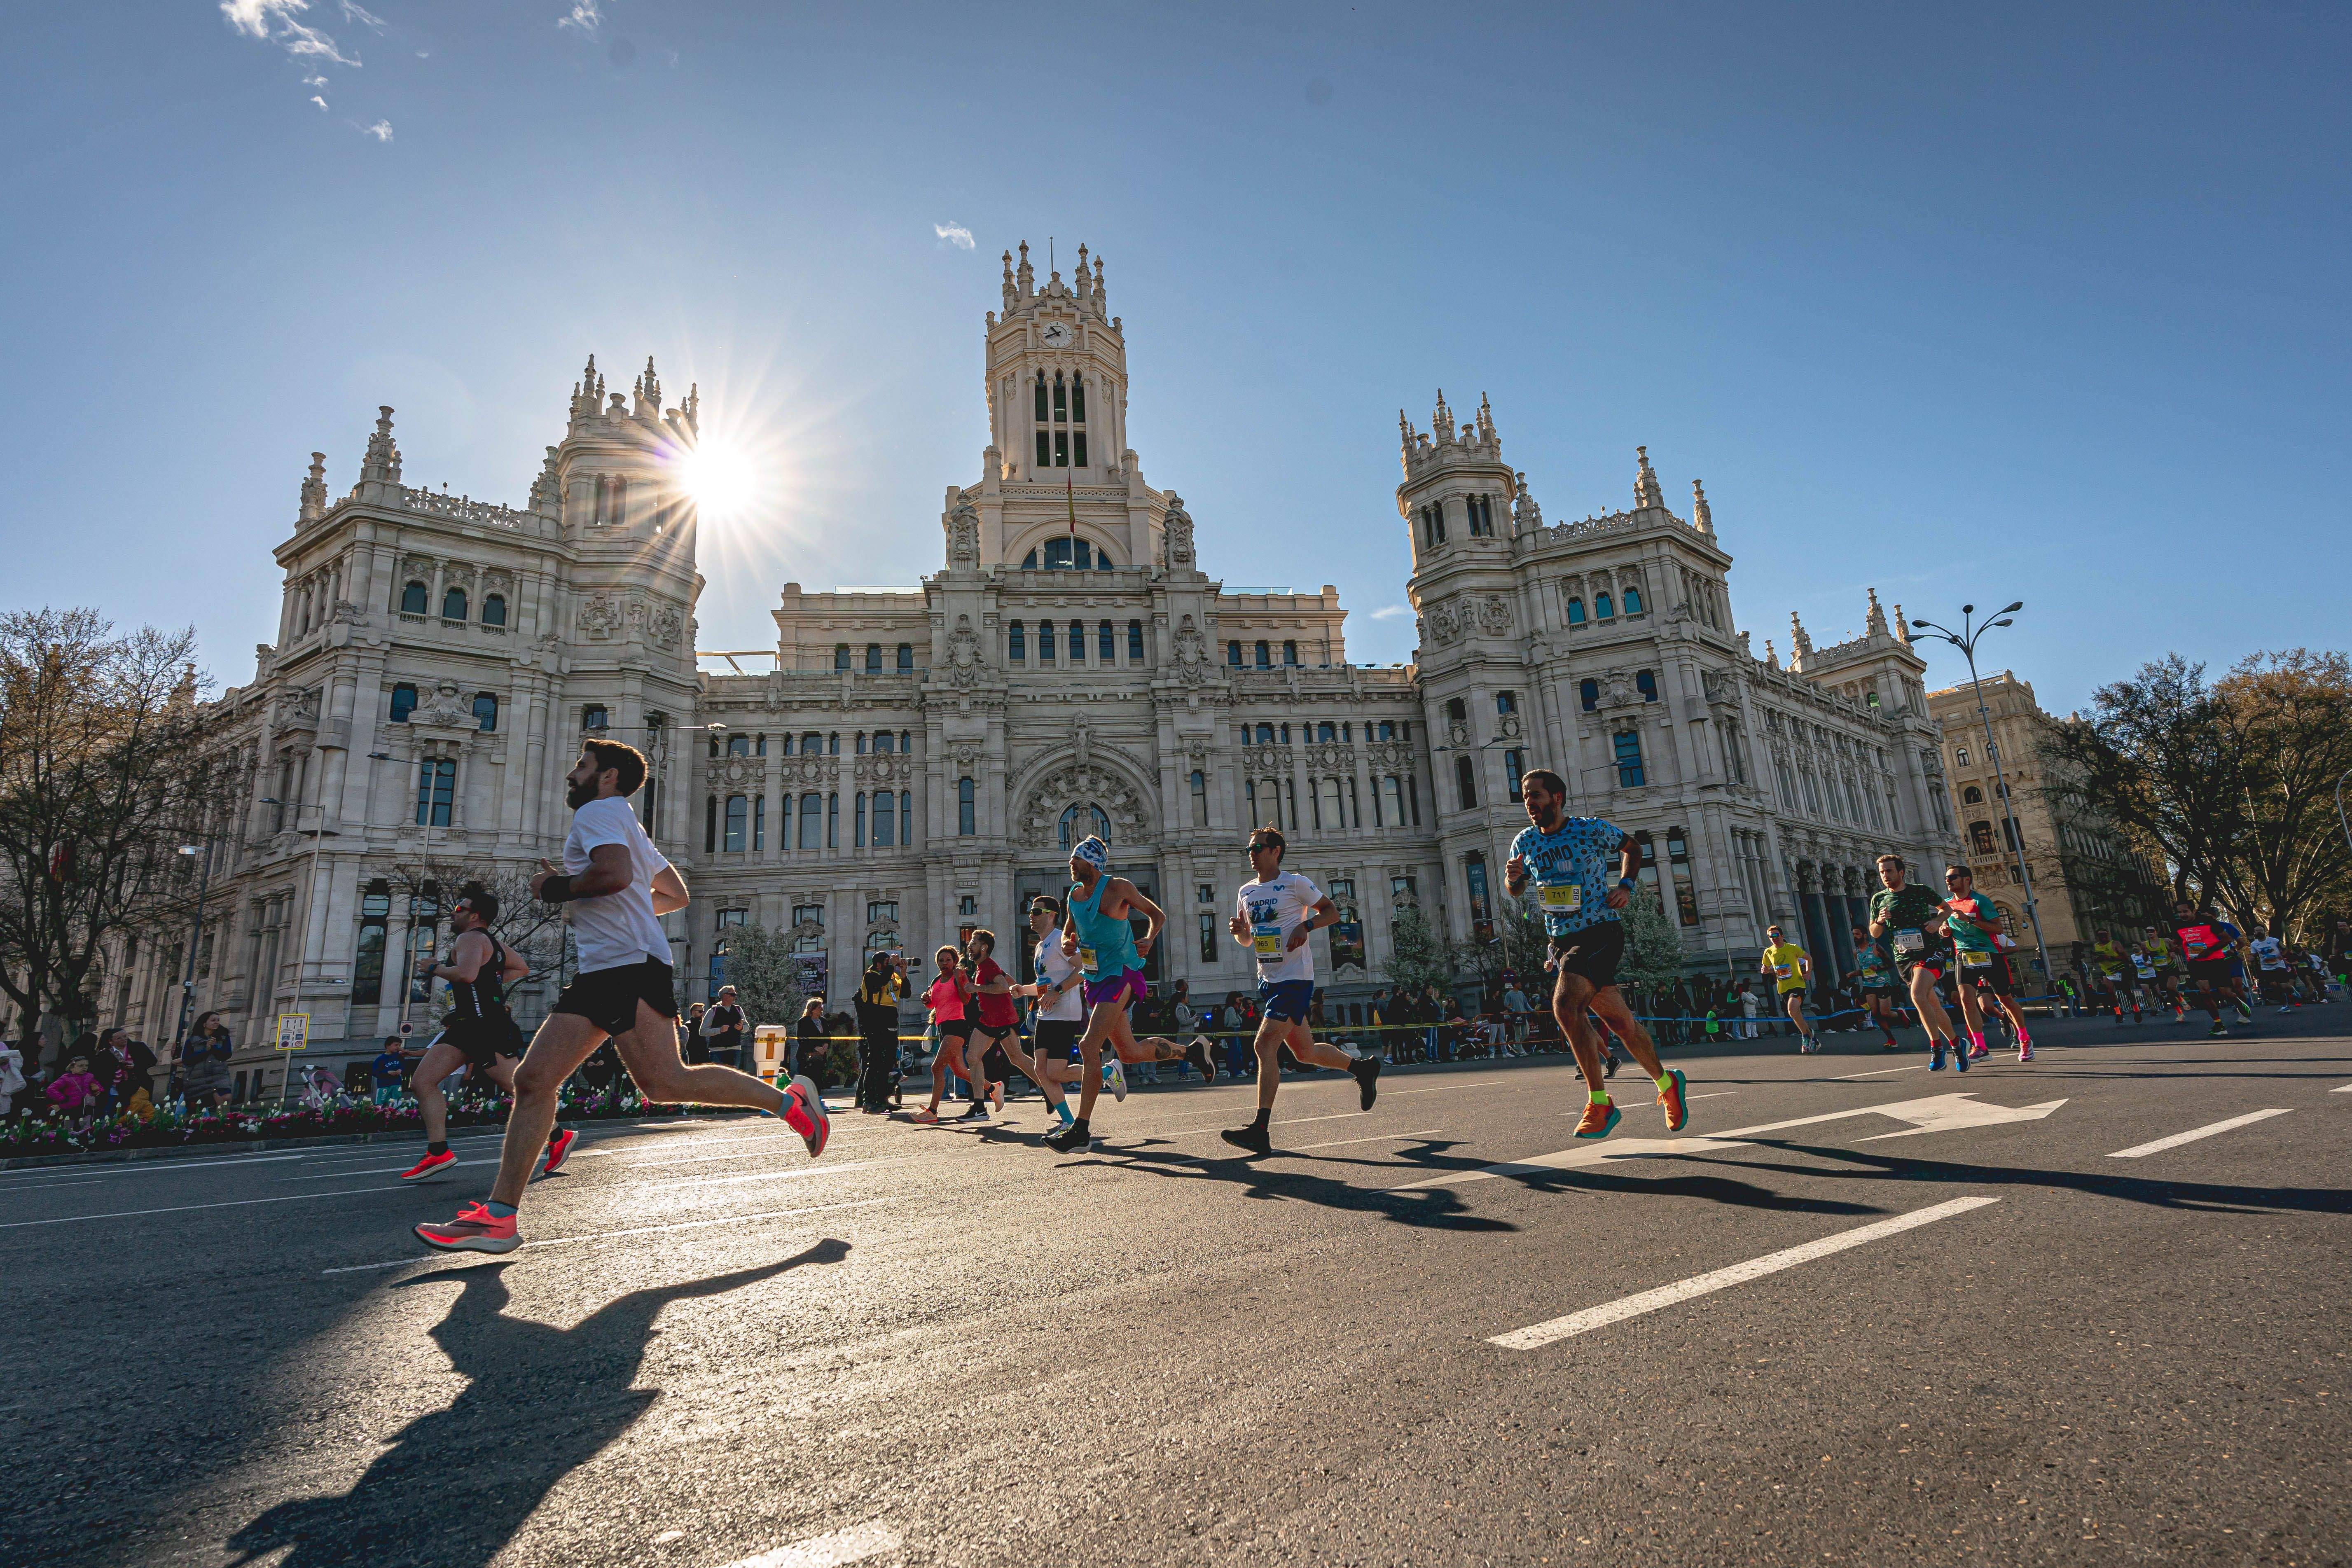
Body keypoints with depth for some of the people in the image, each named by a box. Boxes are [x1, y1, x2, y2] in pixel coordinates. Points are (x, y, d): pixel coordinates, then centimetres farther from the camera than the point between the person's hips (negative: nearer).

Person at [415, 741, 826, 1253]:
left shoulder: (597, 811, -2)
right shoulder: (625, 826, 28)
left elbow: (615, 873, -22)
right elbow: (676, 894, 32)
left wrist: (555, 889, -7)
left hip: (632, 966, -10)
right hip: (599, 974, 10)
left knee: (664, 1083, -15)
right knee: (533, 1080, 2)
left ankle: (789, 1100, -3)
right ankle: (498, 1216, 2)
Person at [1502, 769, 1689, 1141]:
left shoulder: (1593, 828, -5)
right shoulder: (1525, 842, 4)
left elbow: (1631, 847, 14)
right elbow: (1515, 891, 17)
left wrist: (1625, 886, -1)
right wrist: (1511, 877, -6)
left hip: (1601, 932, -5)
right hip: (1560, 940, 5)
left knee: (1565, 1004, -25)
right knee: (1620, 1021, 10)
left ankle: (1599, 1102, -12)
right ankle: (1667, 1083, 35)